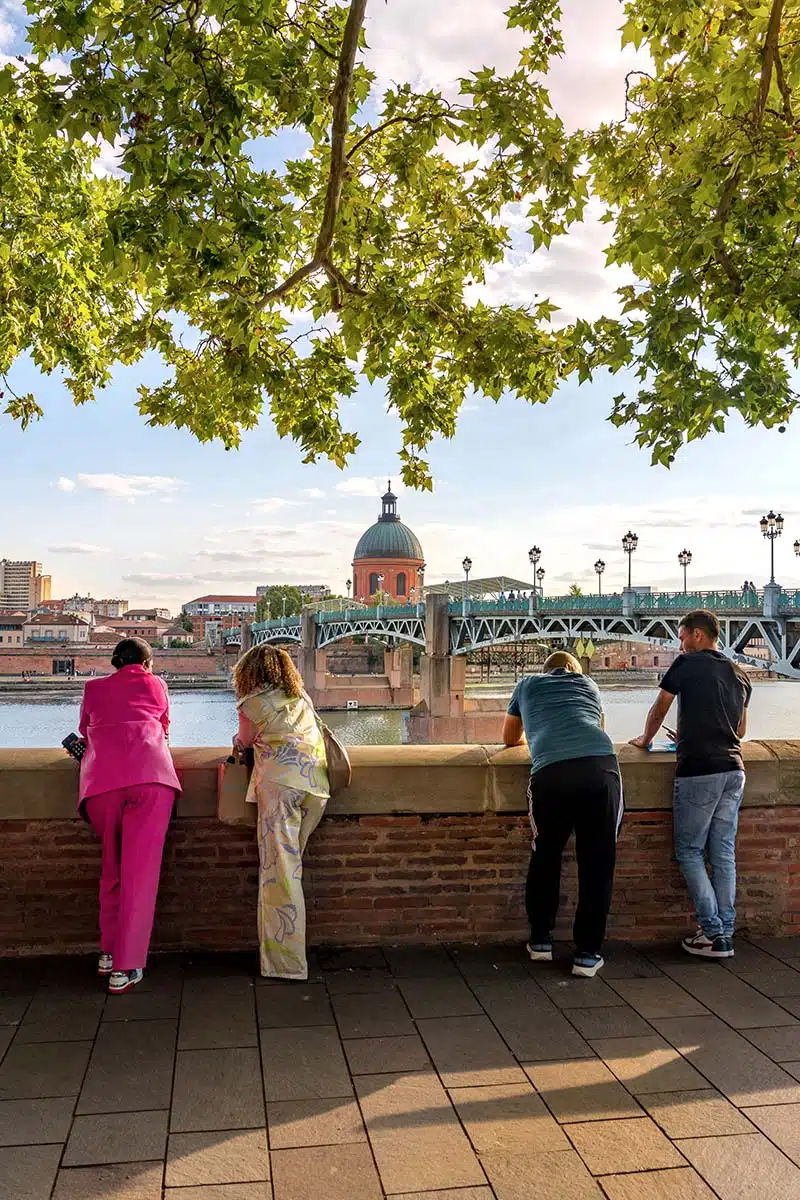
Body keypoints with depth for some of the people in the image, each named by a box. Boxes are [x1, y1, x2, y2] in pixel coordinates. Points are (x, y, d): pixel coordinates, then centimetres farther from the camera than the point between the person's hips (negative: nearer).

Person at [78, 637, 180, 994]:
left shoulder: (93, 687, 25)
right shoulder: (155, 684, 23)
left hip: (101, 781, 2)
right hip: (150, 777, -2)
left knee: (111, 867, 20)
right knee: (140, 872, 0)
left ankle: (108, 952, 23)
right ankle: (126, 968, -1)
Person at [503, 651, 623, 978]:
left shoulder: (527, 685, 28)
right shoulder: (589, 684, 31)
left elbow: (510, 738, 41)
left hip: (550, 773, 0)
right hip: (601, 766, 1)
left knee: (545, 857, 19)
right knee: (597, 863, 9)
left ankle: (540, 940, 28)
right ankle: (587, 953, 12)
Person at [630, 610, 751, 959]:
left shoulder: (687, 664, -2)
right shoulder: (740, 675, 16)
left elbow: (659, 708, 5)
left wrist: (645, 740, 23)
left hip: (698, 771, -6)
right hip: (733, 770, 6)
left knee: (690, 852, 4)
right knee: (723, 854, 10)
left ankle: (713, 934, 1)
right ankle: (725, 934, 13)